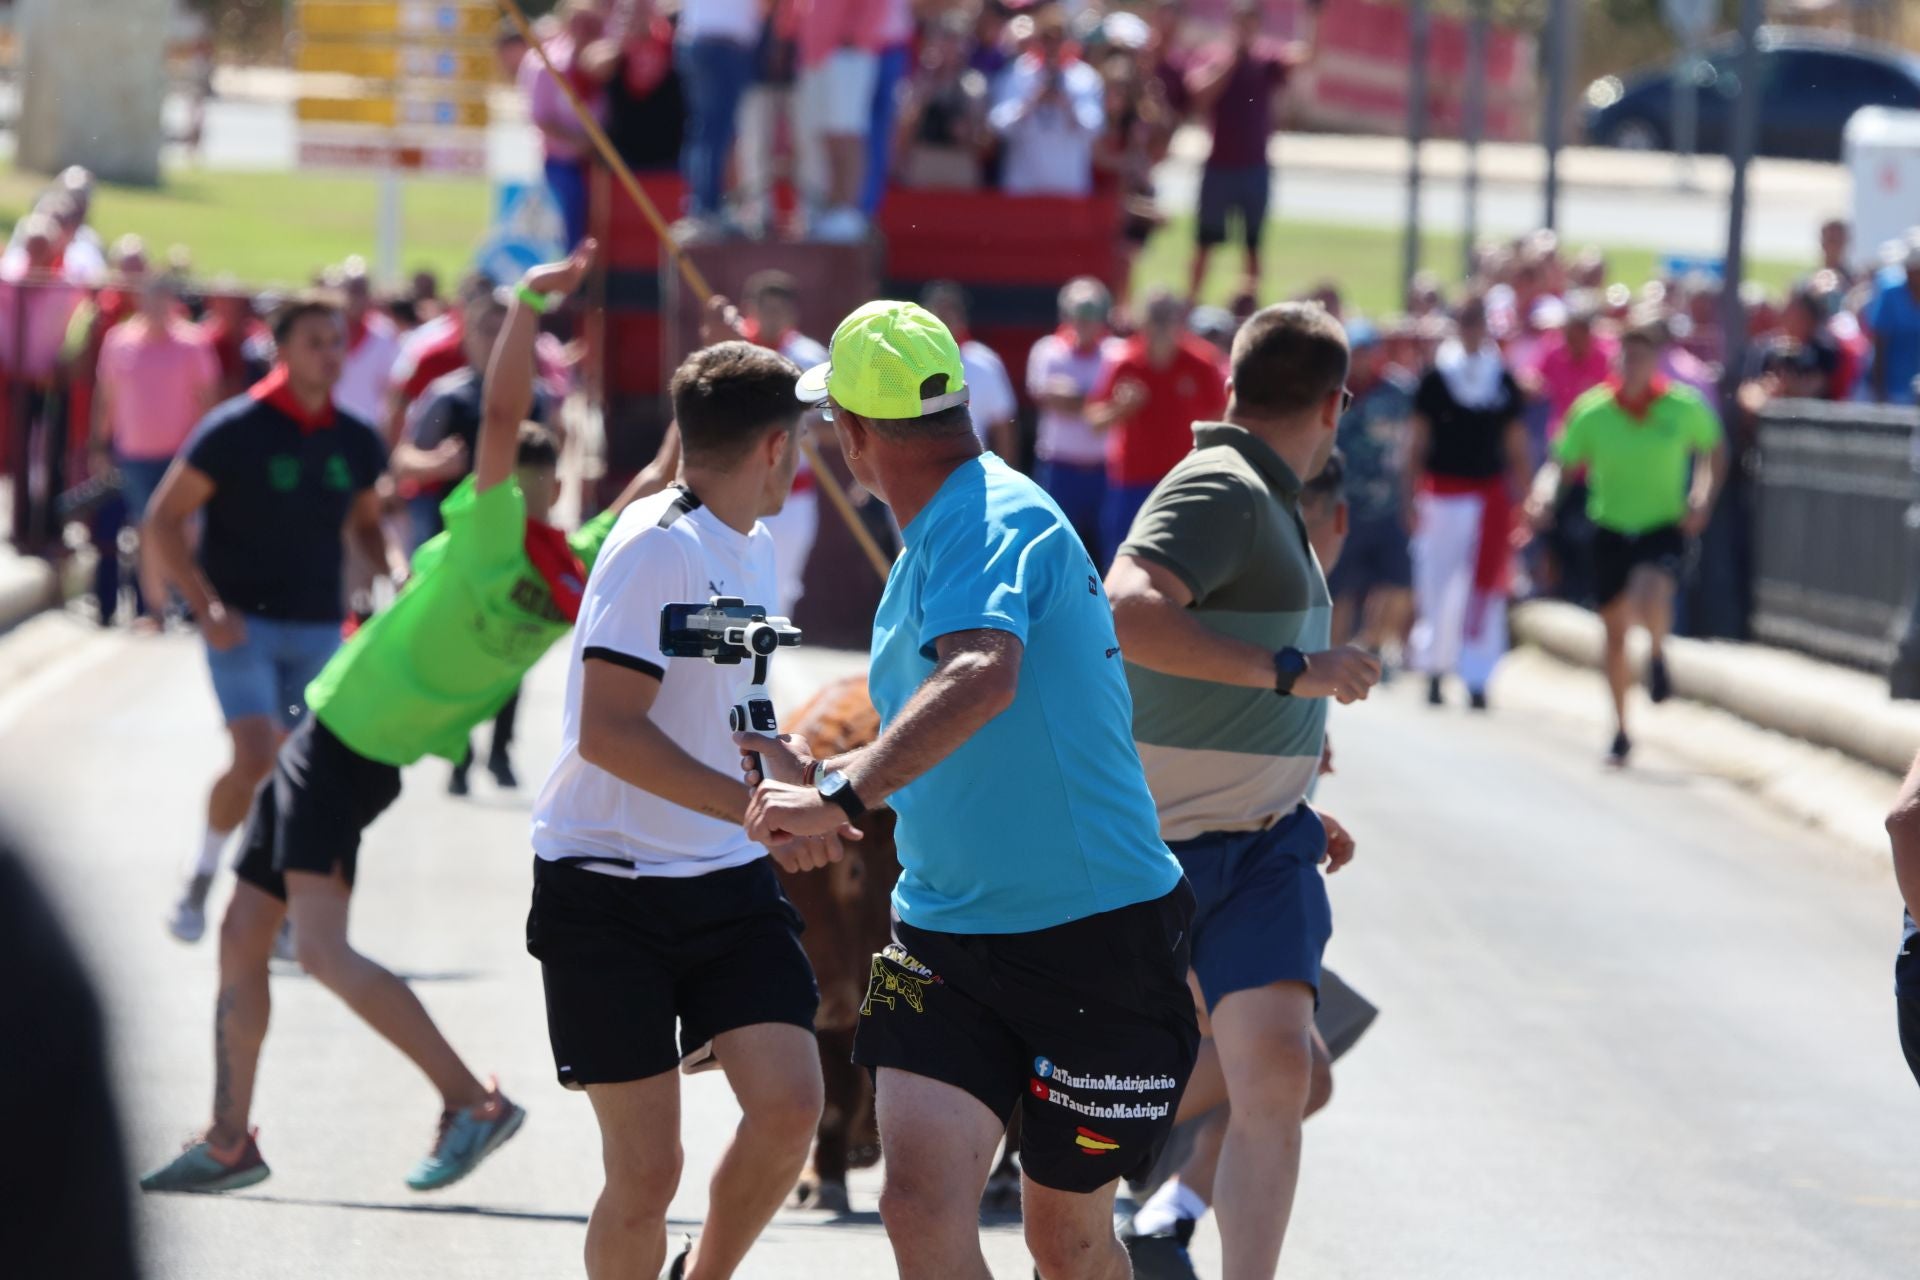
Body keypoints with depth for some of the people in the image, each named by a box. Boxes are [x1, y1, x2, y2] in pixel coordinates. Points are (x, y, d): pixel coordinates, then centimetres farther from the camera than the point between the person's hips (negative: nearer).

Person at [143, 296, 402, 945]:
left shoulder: (356, 442, 5)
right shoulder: (235, 429, -10)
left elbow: (365, 524, 22)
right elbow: (162, 520, -7)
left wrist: (394, 566, -1)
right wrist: (207, 608, -16)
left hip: (318, 628, 5)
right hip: (244, 623, -5)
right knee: (256, 757, -19)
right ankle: (201, 879, 3)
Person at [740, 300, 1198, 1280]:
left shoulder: (992, 521, -17)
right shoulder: (934, 540, 13)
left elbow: (983, 678, -38)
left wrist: (844, 798, -44)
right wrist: (823, 775, 32)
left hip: (1094, 939, -7)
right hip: (944, 937, 7)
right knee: (921, 1201, -13)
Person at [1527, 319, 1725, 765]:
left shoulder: (1684, 407, -6)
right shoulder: (1592, 412, -6)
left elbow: (1713, 451, 10)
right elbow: (1559, 463, 0)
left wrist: (1702, 499, -4)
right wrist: (1545, 495, -21)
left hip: (1665, 527, -2)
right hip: (1610, 530, 2)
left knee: (1650, 592, -32)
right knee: (1615, 632, 6)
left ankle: (1658, 657, 2)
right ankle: (1620, 730, 23)